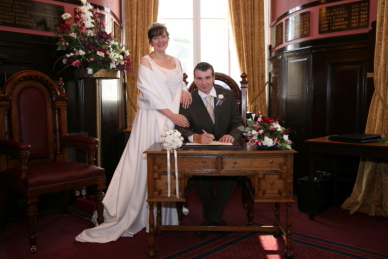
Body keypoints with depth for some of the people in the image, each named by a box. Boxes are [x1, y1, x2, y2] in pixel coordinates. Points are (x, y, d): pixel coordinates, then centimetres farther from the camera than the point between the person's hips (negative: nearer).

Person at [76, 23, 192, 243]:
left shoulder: (176, 62, 15)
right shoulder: (146, 62, -3)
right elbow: (150, 93, -11)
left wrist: (184, 90, -3)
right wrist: (172, 115, -15)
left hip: (174, 119, 6)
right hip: (152, 118, -5)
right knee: (146, 165, -4)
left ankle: (167, 214, 18)